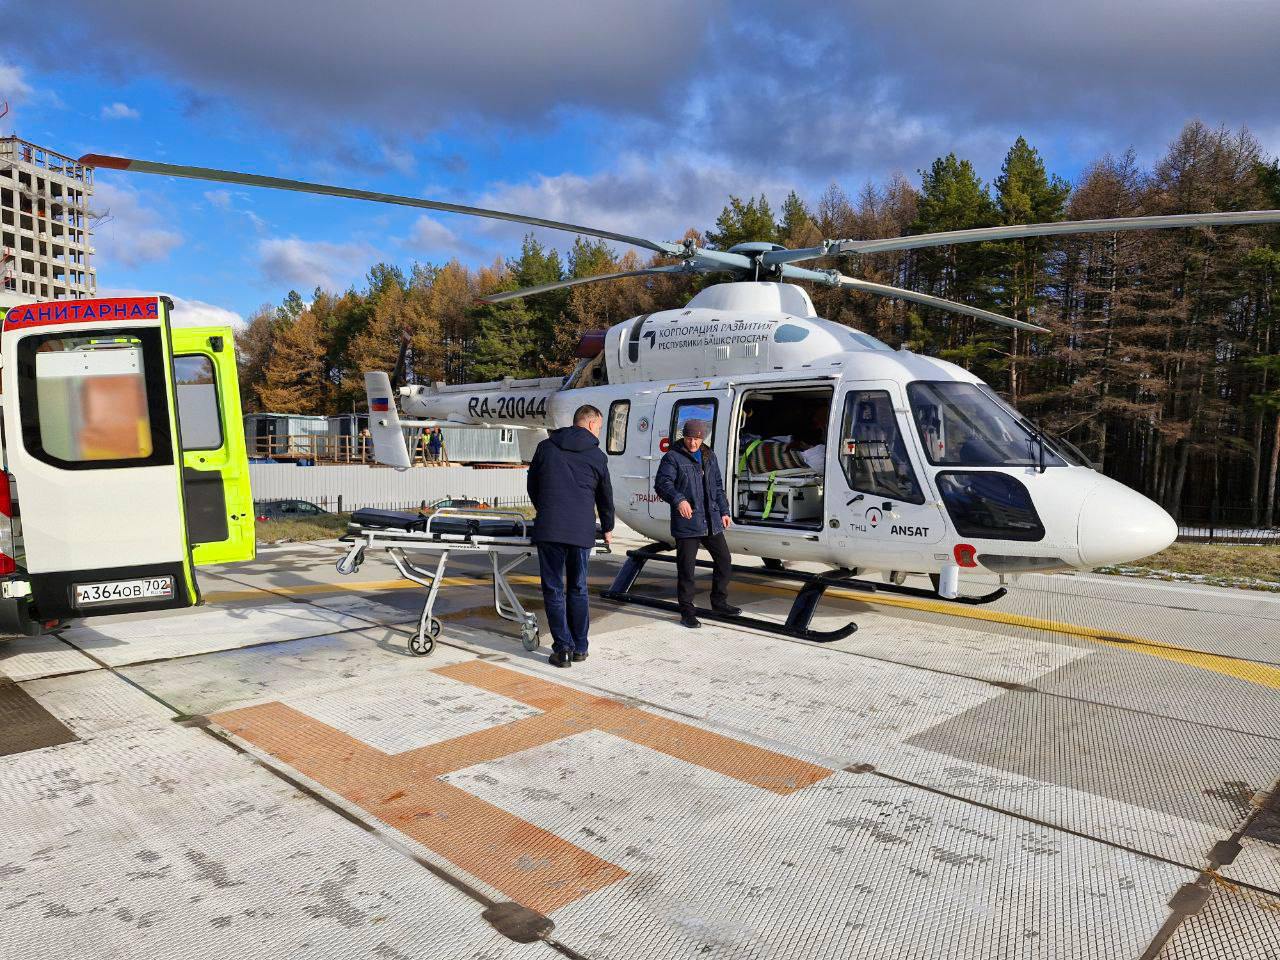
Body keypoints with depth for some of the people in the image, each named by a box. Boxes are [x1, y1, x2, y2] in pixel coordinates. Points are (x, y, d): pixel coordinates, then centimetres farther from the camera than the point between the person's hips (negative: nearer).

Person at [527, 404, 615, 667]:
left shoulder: (546, 447, 10)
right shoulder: (597, 456, 9)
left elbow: (532, 486, 18)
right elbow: (605, 497, 19)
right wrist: (608, 529, 35)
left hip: (548, 529, -1)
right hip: (582, 532, 1)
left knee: (554, 589, 4)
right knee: (578, 589, 14)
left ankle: (563, 649, 1)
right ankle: (579, 648, 17)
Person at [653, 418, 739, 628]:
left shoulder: (709, 456, 14)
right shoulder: (672, 457, -7)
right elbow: (662, 483, -19)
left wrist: (724, 511, 16)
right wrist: (678, 500, -36)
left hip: (711, 522, 7)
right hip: (686, 523, -7)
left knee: (724, 559, 14)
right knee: (686, 568, -2)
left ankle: (719, 602, 31)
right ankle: (687, 612, 10)